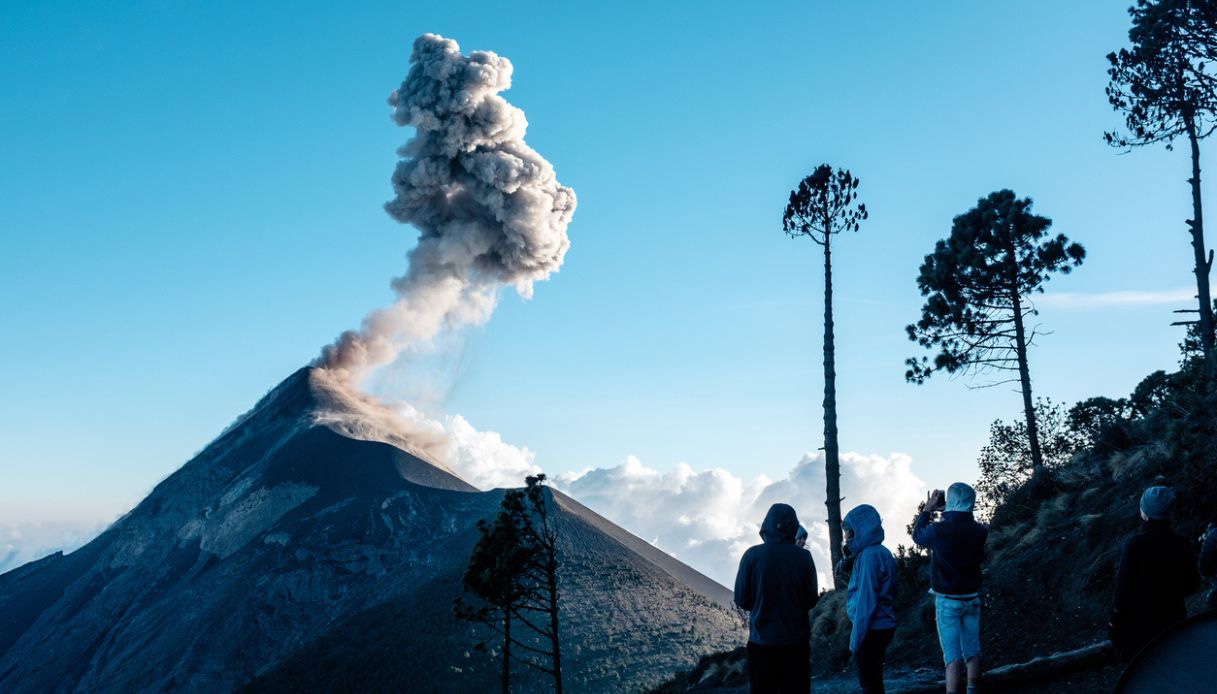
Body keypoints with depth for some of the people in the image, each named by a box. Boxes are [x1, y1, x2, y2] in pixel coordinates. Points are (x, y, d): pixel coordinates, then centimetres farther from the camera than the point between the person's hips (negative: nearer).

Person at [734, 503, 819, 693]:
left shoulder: (753, 555, -9)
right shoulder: (803, 557, -6)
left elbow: (741, 599, -4)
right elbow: (811, 600, 0)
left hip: (762, 640, -1)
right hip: (796, 641, 1)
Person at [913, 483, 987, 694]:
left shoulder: (938, 530, -18)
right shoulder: (979, 531, -6)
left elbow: (917, 534, 3)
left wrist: (927, 509, 11)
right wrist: (950, 514, 7)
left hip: (947, 601, -4)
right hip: (972, 599, 4)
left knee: (953, 656, -5)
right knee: (972, 652, 15)